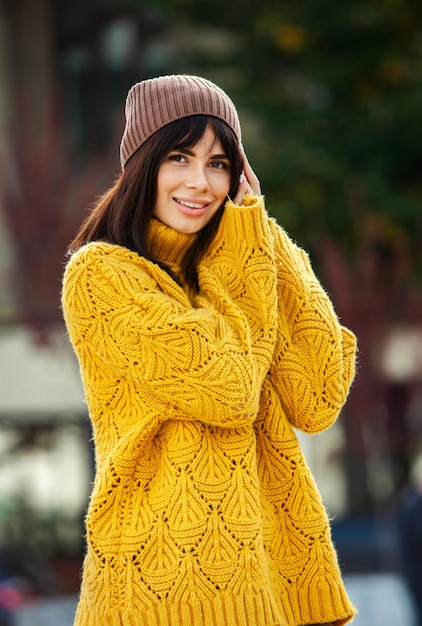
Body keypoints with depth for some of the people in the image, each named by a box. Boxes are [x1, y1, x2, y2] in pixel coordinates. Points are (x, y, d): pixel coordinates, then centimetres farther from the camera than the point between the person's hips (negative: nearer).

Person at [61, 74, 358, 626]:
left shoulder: (229, 264, 11)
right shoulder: (100, 273, -8)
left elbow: (316, 405, -5)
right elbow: (227, 391, -18)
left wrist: (258, 234, -4)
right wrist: (249, 248, -6)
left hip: (274, 565, 6)